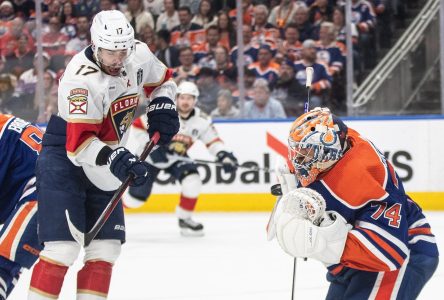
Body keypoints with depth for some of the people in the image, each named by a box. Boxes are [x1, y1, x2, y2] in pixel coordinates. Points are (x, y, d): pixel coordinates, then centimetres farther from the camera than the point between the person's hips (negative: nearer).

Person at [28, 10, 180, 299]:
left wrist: (163, 105, -2)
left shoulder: (139, 54, -6)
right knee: (64, 246, -16)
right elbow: (79, 142, -33)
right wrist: (115, 159, -45)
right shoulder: (81, 78, -28)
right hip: (64, 159, -7)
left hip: (103, 169, 7)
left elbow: (163, 80, 17)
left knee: (107, 245, 5)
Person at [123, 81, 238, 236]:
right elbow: (137, 126, -19)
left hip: (176, 157, 3)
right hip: (150, 156, -3)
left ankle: (185, 219, -2)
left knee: (193, 182, -22)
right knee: (137, 196, -6)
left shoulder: (202, 120, -11)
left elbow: (213, 141, -1)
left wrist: (224, 156, -18)